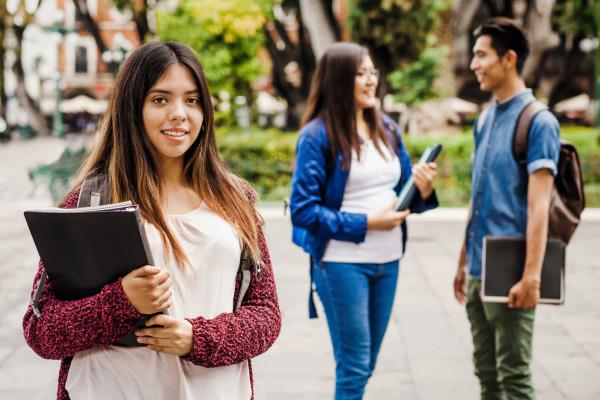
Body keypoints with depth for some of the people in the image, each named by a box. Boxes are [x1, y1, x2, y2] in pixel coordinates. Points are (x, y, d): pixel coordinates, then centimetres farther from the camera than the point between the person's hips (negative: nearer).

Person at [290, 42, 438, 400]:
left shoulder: (388, 129, 8)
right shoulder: (318, 135, -10)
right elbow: (303, 210, -13)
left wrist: (423, 192, -9)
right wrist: (366, 224, -17)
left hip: (388, 260, 6)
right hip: (342, 263, -6)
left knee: (365, 366, 15)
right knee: (354, 367, 0)